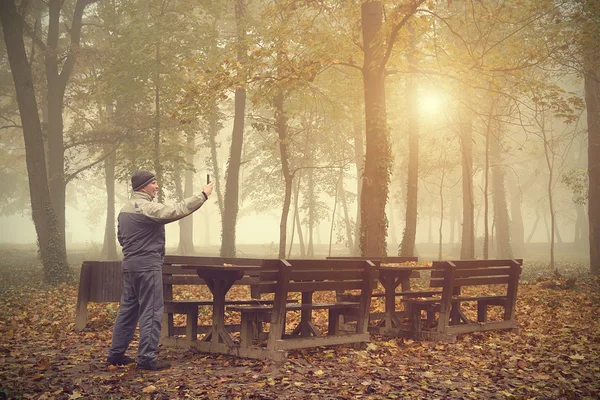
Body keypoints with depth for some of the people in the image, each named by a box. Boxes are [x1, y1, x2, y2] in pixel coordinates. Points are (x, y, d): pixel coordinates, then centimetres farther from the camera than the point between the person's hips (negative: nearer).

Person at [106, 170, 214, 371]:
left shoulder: (125, 209, 14)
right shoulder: (146, 207, -16)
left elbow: (121, 237, 22)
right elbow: (176, 211, -25)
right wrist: (203, 195, -21)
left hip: (129, 264, 10)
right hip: (147, 265, -10)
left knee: (128, 310, 14)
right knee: (151, 311, -5)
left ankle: (116, 353, 19)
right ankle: (147, 358, -4)